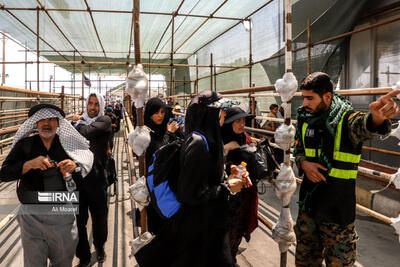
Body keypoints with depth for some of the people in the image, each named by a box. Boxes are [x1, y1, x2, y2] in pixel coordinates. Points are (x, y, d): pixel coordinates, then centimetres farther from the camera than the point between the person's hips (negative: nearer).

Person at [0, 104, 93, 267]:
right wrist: (30, 164, -22)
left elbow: (84, 177, 2)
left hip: (63, 216, 1)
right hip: (31, 216, 0)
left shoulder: (68, 145, 1)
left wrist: (75, 168, -19)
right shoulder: (24, 145, -1)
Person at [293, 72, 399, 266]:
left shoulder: (346, 119, -15)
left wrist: (377, 118, -62)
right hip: (308, 203, 5)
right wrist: (304, 163, -9)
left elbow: (364, 127, -39)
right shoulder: (305, 120, 2)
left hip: (337, 208, -5)